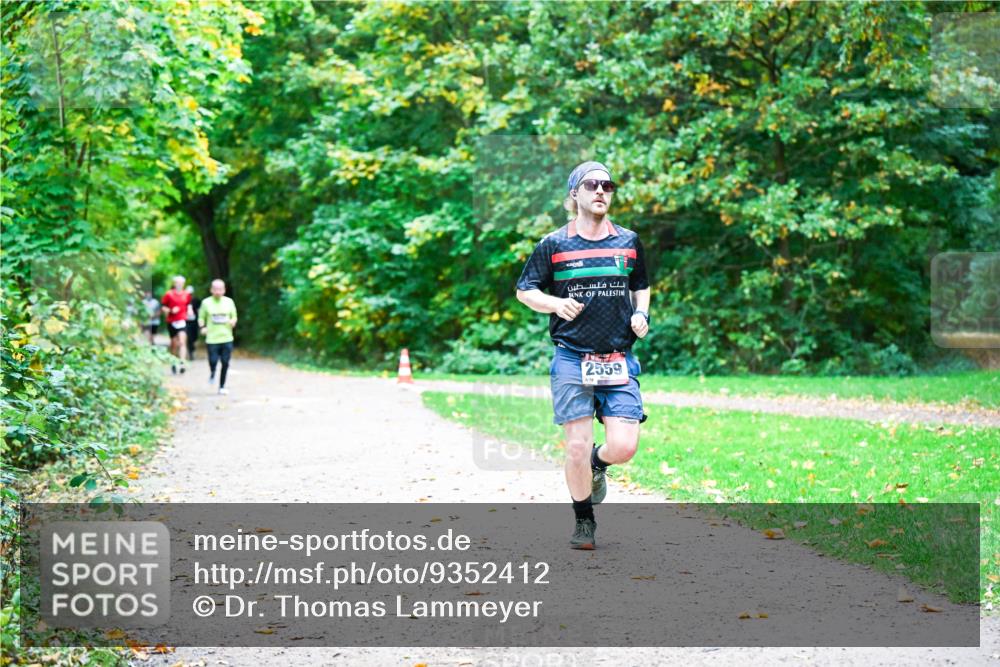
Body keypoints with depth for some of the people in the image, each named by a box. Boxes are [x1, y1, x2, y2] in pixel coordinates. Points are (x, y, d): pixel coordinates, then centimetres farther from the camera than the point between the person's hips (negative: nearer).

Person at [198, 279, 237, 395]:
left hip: (226, 338, 2)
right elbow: (201, 317, 8)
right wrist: (203, 327, -11)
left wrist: (233, 321, -8)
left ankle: (222, 387, 13)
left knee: (225, 363, -1)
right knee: (213, 361, -10)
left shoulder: (229, 302, 6)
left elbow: (234, 317, 15)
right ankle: (212, 373, 27)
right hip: (212, 339, -2)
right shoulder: (206, 303, 2)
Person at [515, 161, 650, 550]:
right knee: (577, 448, -4)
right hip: (571, 360, -2)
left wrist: (641, 313, 5)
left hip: (619, 362, 2)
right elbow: (524, 290, 8)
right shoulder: (554, 245, 2)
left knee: (624, 446, -9)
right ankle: (584, 521, 18)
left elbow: (641, 286, 25)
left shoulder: (628, 242, 11)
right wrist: (554, 303, -11)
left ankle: (597, 465, 28)